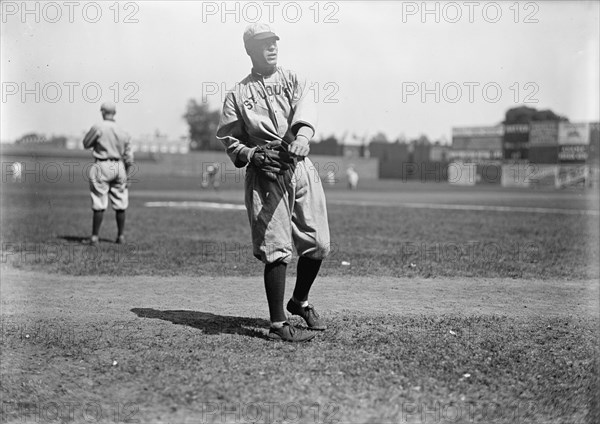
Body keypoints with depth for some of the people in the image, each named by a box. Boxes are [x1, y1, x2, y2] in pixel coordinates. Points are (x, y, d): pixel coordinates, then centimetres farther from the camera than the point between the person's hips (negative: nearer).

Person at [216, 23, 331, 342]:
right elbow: (228, 139, 5)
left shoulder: (292, 80, 14)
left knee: (318, 244, 4)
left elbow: (305, 113, -6)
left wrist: (299, 140, -28)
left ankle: (299, 302, 29)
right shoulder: (237, 94, 10)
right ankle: (278, 325, -2)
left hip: (301, 167, 3)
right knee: (277, 249, -9)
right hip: (265, 174, -3)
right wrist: (254, 155, -14)